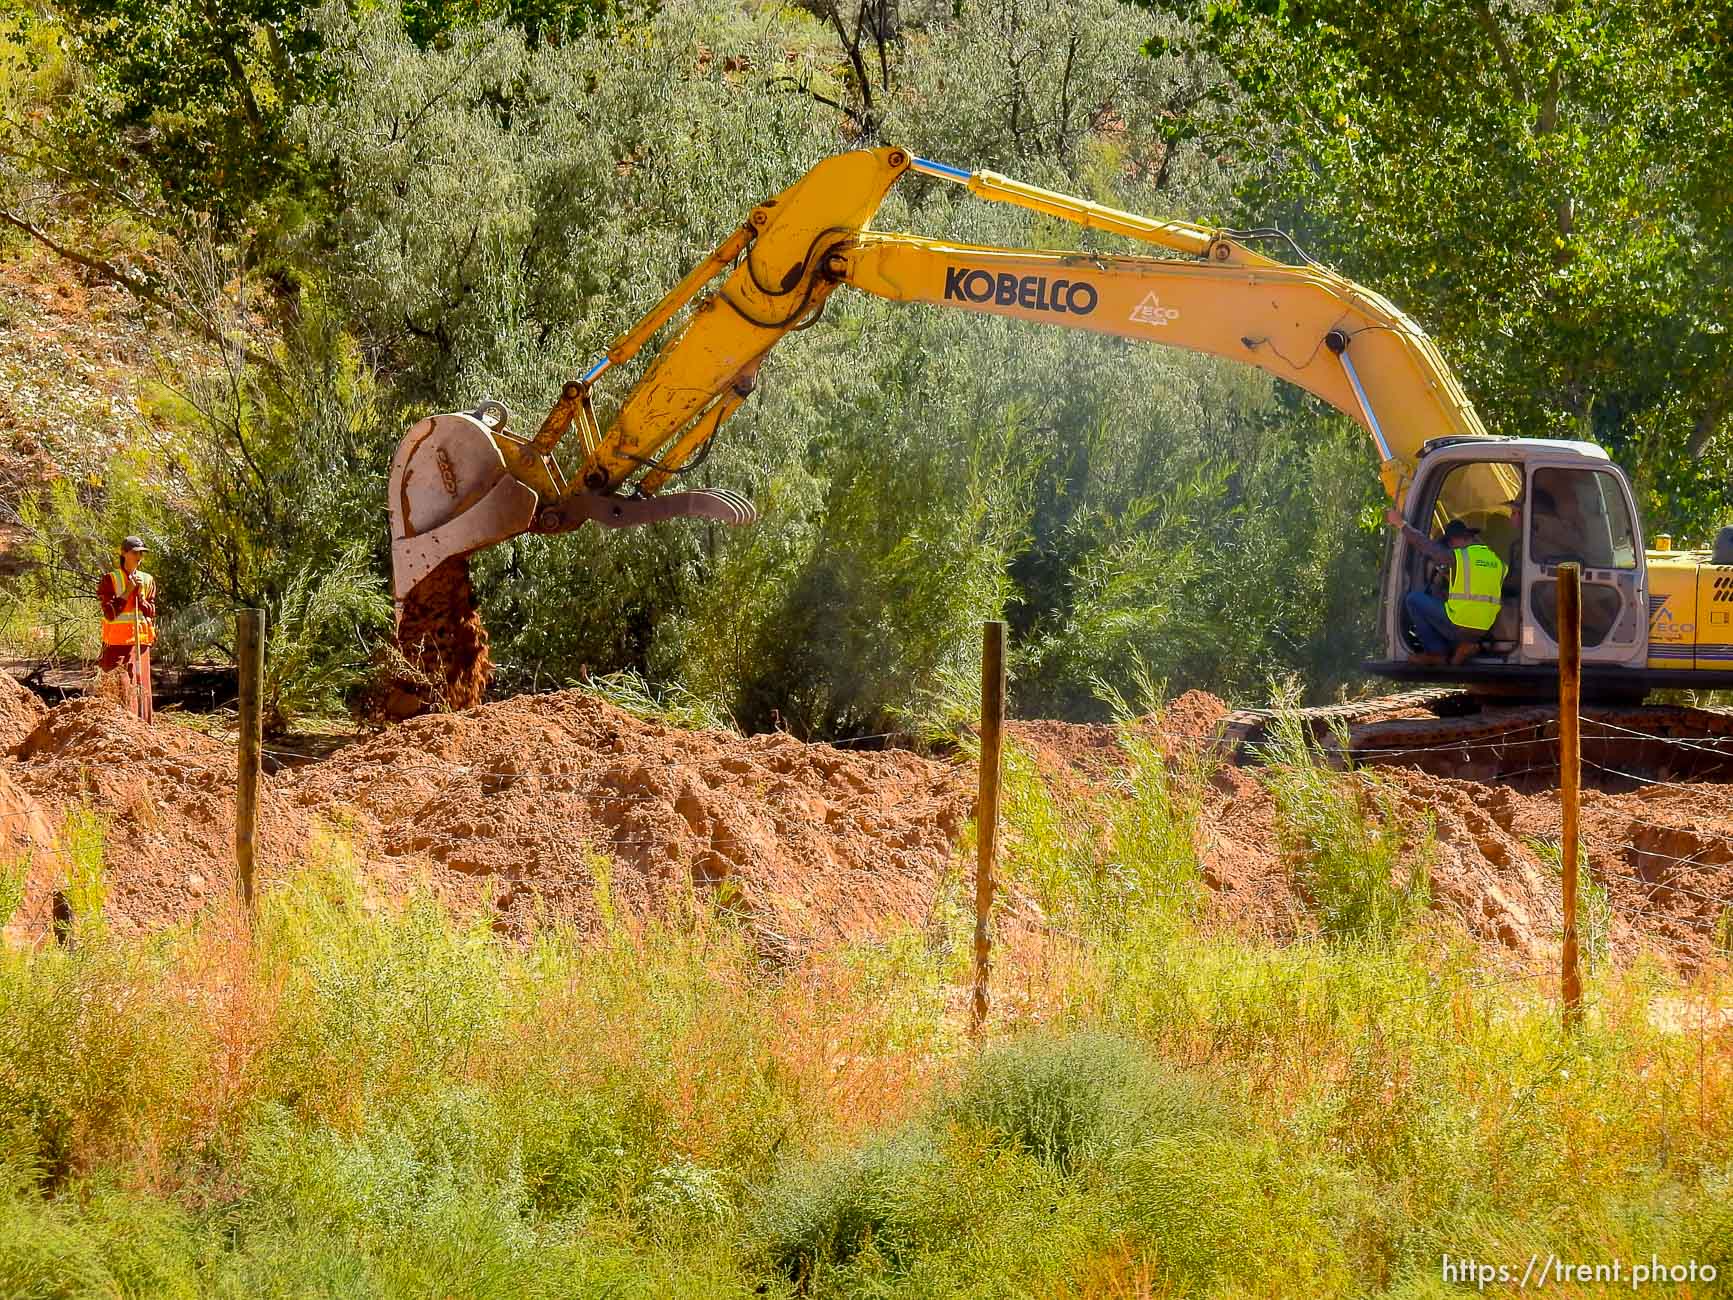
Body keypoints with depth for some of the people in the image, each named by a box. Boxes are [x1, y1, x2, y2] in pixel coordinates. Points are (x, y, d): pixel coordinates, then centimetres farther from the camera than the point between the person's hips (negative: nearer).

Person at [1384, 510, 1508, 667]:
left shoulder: (1458, 556, -9)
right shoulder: (1496, 560, 8)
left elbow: (1425, 545, 0)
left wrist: (1401, 524, 13)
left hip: (1458, 627, -7)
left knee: (1413, 599, 11)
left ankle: (1435, 652, 7)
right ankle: (1464, 644, 12)